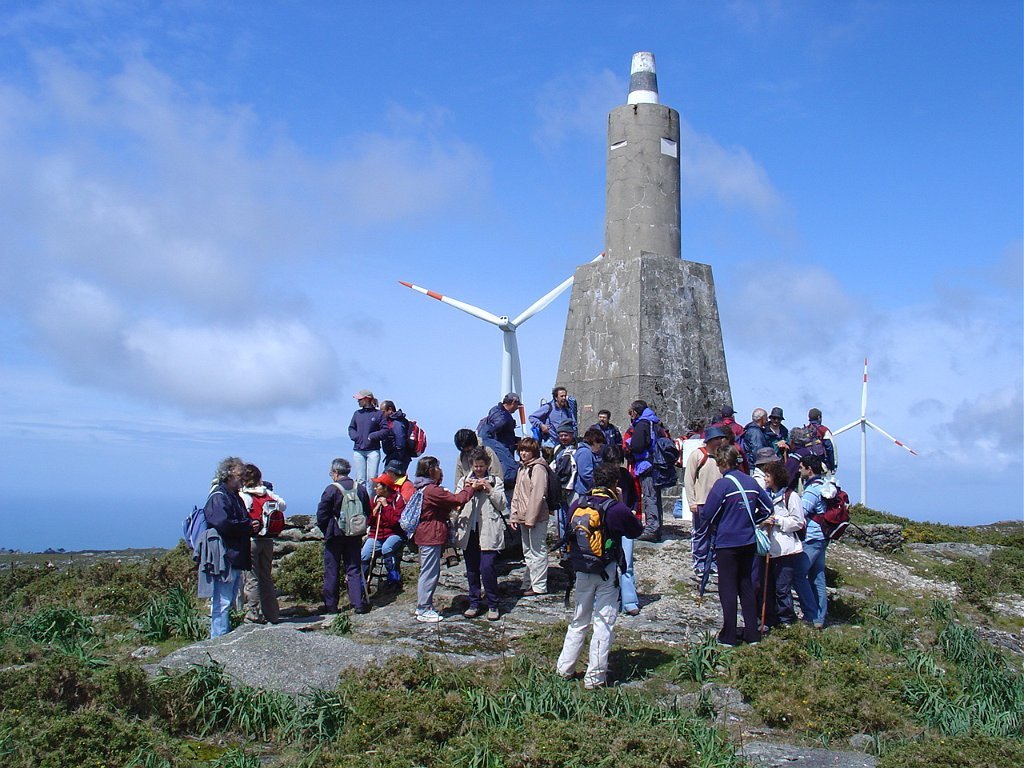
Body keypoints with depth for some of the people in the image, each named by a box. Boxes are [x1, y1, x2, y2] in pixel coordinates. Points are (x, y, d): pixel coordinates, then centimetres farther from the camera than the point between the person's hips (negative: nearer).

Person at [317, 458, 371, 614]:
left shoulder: (331, 489, -13)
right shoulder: (361, 488, 3)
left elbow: (321, 515, -11)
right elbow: (367, 513, 10)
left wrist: (326, 531, 3)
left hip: (335, 536, -4)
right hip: (355, 536, 4)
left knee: (331, 571, 6)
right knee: (354, 569, 8)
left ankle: (331, 606, 10)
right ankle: (359, 604, 1)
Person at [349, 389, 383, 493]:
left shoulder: (378, 414, -1)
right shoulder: (357, 414, 12)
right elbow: (351, 428, 17)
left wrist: (372, 436, -10)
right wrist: (356, 437, -1)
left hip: (373, 450, -4)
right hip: (358, 451, 4)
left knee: (372, 479, -7)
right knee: (360, 479, 2)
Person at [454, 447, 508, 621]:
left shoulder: (495, 480, 8)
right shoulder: (463, 480, 15)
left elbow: (502, 504, 1)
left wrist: (489, 489, -10)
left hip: (488, 530, -3)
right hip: (468, 529, 3)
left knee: (487, 567, -12)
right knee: (471, 569, 8)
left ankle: (493, 605, 0)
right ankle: (474, 603, 19)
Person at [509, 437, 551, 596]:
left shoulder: (538, 468, -12)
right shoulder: (522, 469, 17)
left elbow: (538, 495, -18)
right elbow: (517, 495, 19)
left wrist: (530, 518, -20)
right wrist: (514, 516, 11)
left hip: (536, 517, -10)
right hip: (524, 517, 10)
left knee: (537, 551, -3)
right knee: (528, 552, 16)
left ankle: (539, 586, 3)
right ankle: (528, 583, 25)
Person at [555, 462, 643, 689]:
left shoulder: (578, 505, -1)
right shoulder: (617, 509, -15)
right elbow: (636, 531, 1)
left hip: (582, 569, 5)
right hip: (608, 571, -5)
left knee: (579, 620, 19)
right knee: (604, 623, 4)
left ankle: (565, 667, 23)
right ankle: (595, 676, 7)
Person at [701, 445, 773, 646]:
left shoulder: (722, 484, -15)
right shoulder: (751, 482, 2)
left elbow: (708, 515, -13)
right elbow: (767, 508, 9)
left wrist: (714, 531, 6)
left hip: (727, 543, -5)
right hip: (748, 542, 6)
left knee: (728, 588, 2)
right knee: (746, 586, 15)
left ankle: (729, 636, 6)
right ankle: (752, 633, 18)